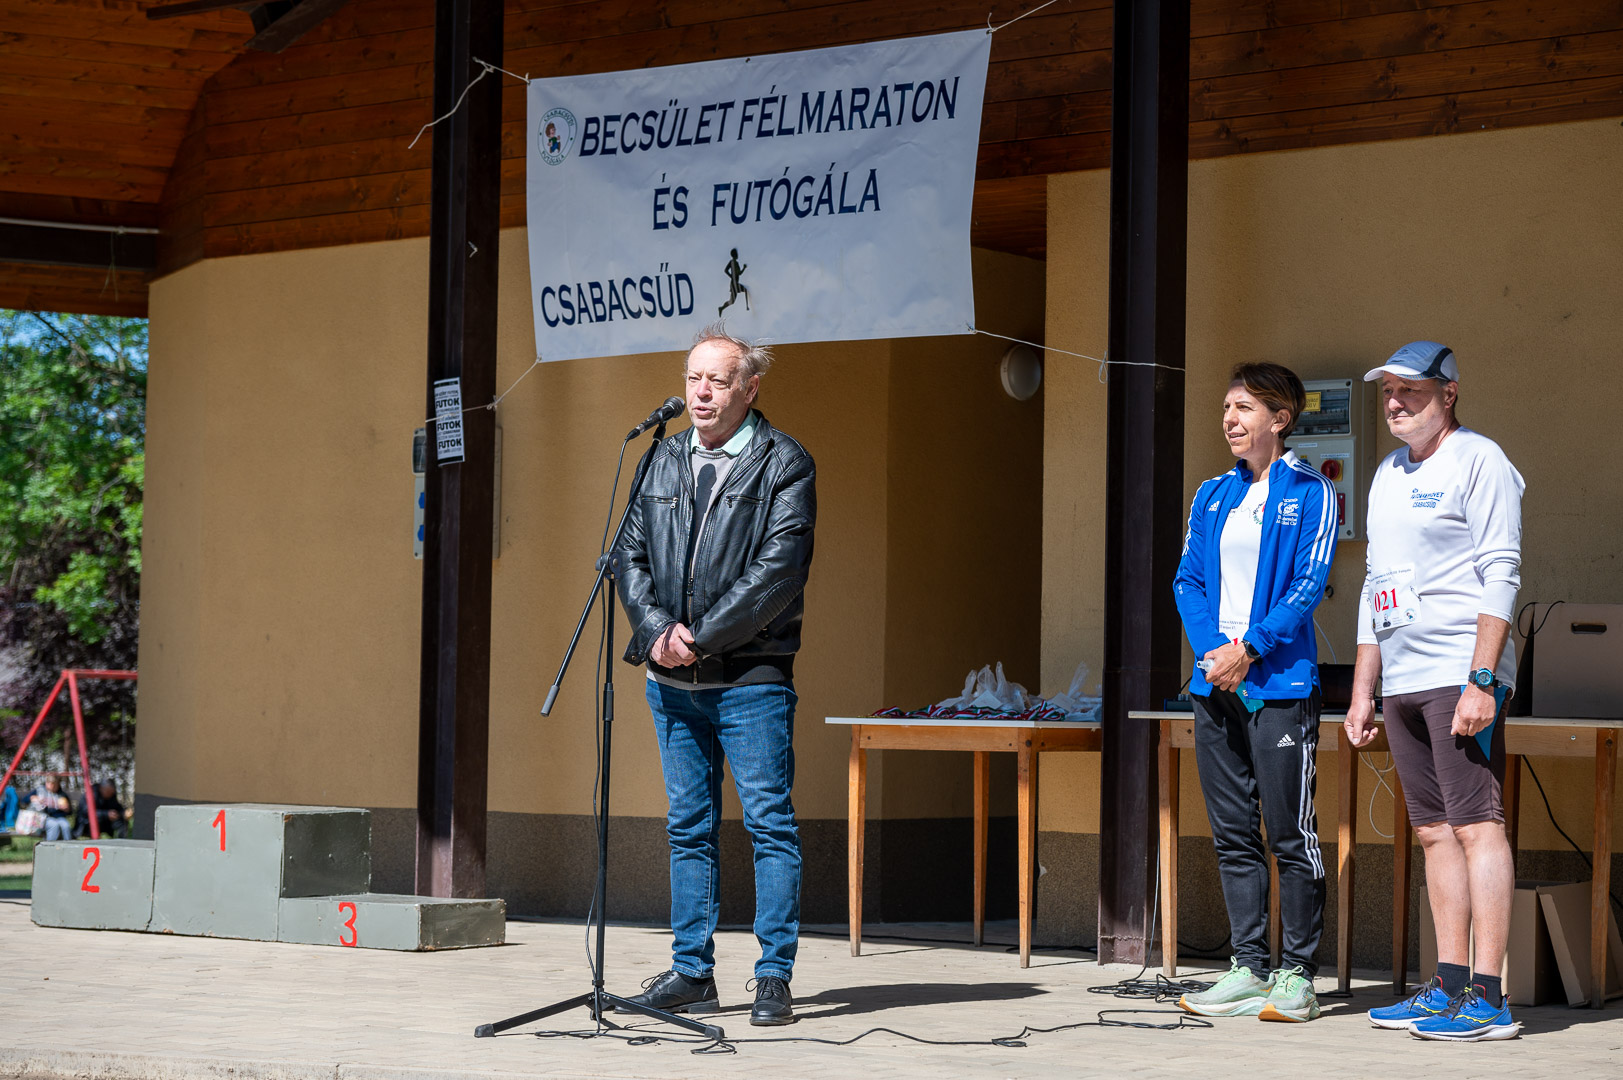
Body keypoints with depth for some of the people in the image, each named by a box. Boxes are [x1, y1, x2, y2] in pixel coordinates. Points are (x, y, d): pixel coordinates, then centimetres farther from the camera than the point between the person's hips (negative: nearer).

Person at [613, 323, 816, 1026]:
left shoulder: (784, 465, -4)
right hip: (672, 678, 5)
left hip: (750, 677, -5)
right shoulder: (664, 461, 13)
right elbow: (631, 553, 10)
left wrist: (699, 637, -16)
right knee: (688, 827, 10)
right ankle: (692, 972, 15)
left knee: (769, 824, -4)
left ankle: (774, 977, -1)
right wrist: (657, 631, -8)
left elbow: (778, 571, -13)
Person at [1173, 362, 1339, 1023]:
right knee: (1233, 834, 7)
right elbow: (1188, 580, 12)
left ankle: (1297, 975, 0)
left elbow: (1308, 584, -8)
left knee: (1290, 834, -5)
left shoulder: (1309, 493, -1)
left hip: (1279, 683, -6)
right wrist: (1213, 649, -6)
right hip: (1215, 683, 6)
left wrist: (1249, 648, -16)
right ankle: (1248, 969, 13)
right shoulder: (1213, 495, 16)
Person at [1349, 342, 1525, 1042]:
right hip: (1402, 682, 8)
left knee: (1477, 826, -11)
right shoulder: (1388, 476, 20)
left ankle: (1487, 999, -14)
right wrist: (1362, 692, 19)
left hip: (1461, 676, -8)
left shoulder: (1478, 461, -5)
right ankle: (1449, 988, 10)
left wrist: (1480, 681, -19)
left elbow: (1500, 576, -12)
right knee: (1435, 832, 8)